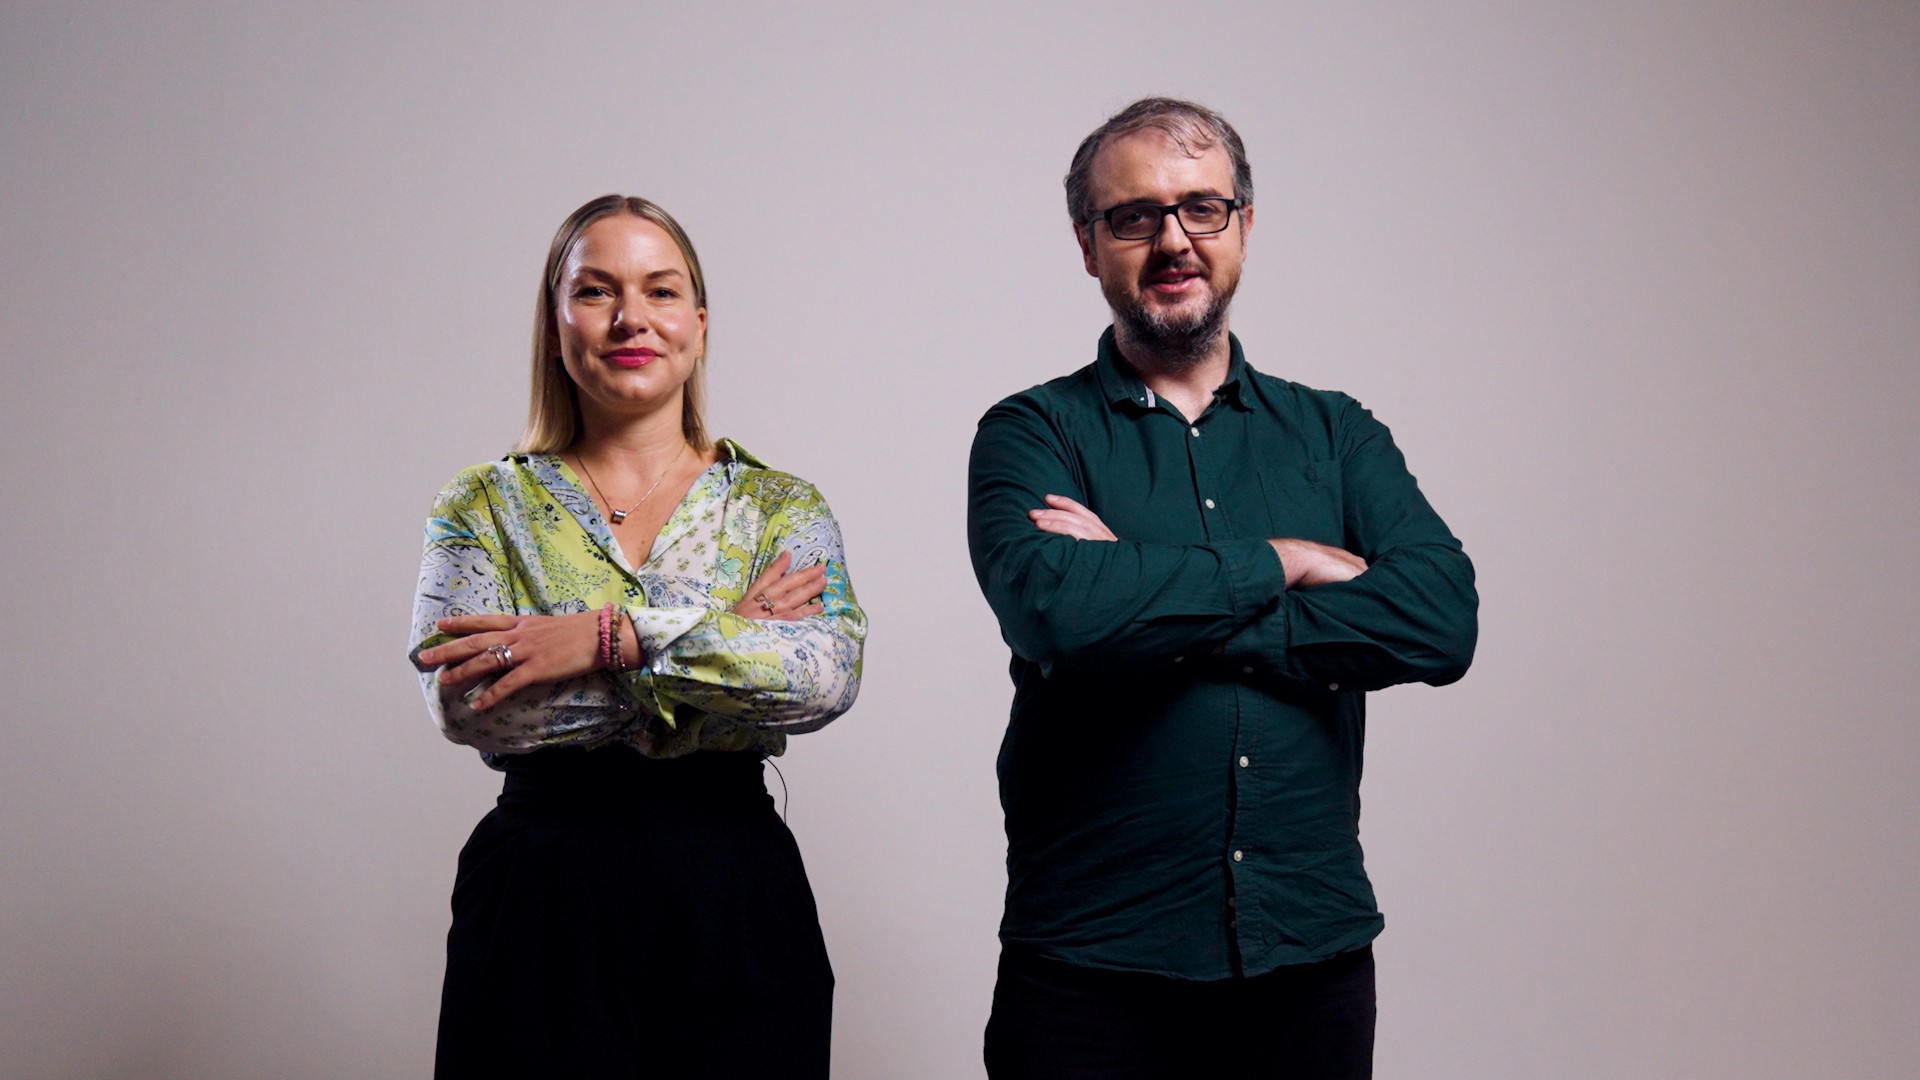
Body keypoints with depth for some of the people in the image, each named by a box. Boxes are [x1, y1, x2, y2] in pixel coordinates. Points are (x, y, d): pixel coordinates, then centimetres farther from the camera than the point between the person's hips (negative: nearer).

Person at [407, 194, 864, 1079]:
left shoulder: (782, 508, 5)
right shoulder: (486, 508, 4)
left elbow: (828, 674, -14)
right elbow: (463, 703, -13)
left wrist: (612, 636, -21)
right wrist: (720, 640, -13)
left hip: (735, 901, 1)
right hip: (541, 899, 0)